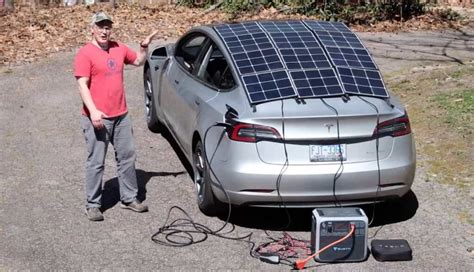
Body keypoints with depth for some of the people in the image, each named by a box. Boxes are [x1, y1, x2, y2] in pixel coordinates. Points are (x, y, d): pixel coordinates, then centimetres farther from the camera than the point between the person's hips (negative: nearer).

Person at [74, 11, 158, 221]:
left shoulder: (119, 48, 10)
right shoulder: (85, 53, -10)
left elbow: (138, 61, 28)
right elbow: (82, 85, -16)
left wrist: (143, 47, 8)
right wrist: (93, 111, -27)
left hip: (121, 116, 7)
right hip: (97, 118, -6)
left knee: (127, 157, 13)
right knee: (96, 162, 1)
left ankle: (129, 198, 26)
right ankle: (92, 205, 11)